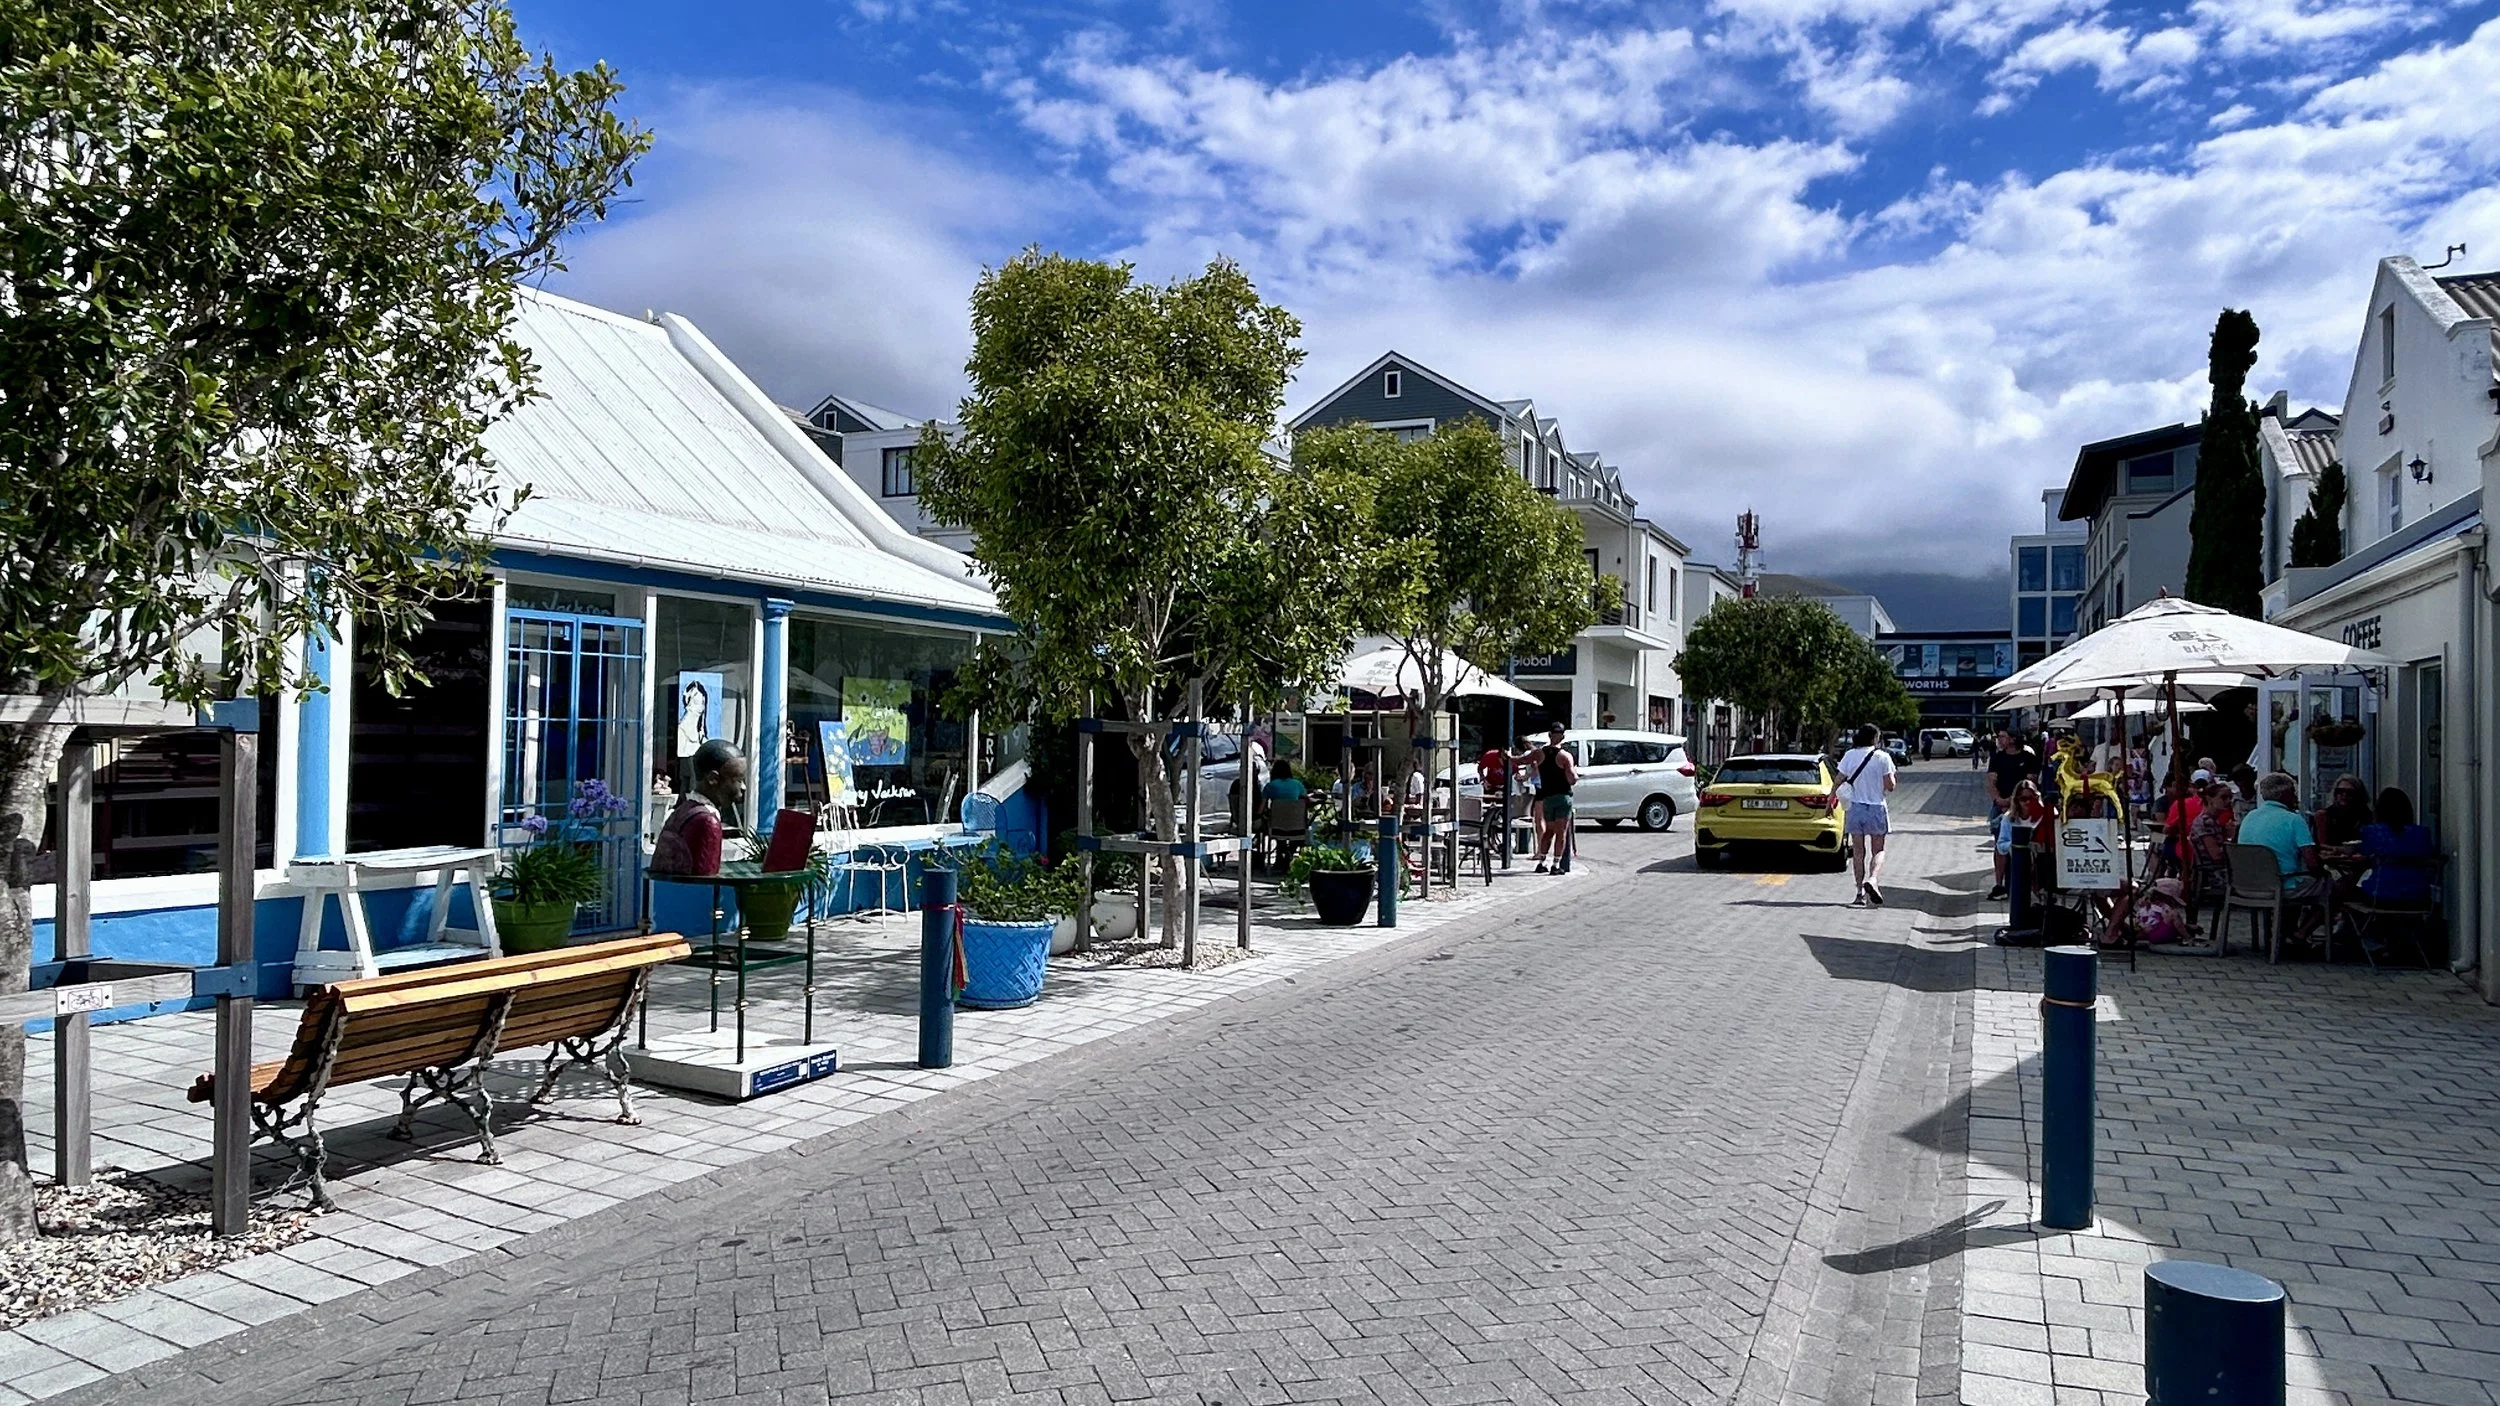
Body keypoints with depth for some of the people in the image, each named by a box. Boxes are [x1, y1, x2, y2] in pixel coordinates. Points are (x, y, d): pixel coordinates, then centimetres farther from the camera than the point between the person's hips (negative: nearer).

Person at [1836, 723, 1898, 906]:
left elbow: (1839, 781, 1)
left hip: (1855, 808, 2)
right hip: (1877, 808, -2)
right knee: (1878, 850, 8)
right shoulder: (1883, 757, -7)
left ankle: (1860, 893, 6)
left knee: (1858, 852, 8)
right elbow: (1889, 786, -7)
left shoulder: (1849, 755, 0)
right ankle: (1873, 879, -19)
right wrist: (1894, 780, 14)